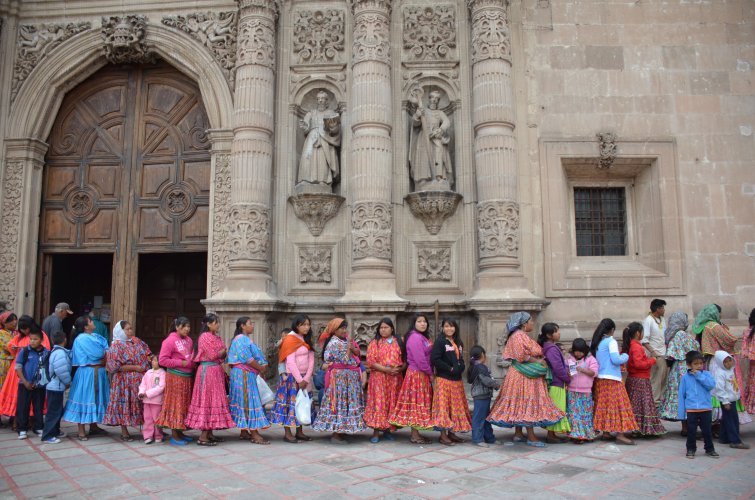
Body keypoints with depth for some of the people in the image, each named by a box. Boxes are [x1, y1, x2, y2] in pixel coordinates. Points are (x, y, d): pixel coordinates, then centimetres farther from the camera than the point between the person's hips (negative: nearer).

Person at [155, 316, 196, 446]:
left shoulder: (189, 340, 12)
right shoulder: (170, 341, -10)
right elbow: (163, 360, -14)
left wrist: (192, 364, 3)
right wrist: (181, 363, -16)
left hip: (187, 377, 7)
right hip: (175, 377, -7)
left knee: (185, 405, 12)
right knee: (175, 405, -2)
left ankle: (180, 433, 23)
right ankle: (174, 436, 6)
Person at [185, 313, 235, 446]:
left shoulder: (217, 337, 15)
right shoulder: (205, 337, -11)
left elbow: (223, 355, 16)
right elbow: (213, 355, -15)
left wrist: (223, 353, -3)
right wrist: (223, 351, 0)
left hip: (217, 371, 9)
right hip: (207, 370, -9)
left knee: (215, 400, 11)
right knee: (207, 400, -6)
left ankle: (210, 433, 18)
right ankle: (203, 437, -1)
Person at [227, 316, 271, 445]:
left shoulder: (246, 339, 18)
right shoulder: (241, 339, -13)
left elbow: (255, 356, 16)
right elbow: (248, 359, -20)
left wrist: (262, 368, 3)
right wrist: (261, 368, -10)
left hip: (249, 374, 10)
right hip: (243, 374, -10)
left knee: (246, 401, 11)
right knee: (249, 401, -9)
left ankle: (244, 431, 17)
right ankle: (254, 434, -7)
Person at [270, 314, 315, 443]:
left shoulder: (307, 340, 12)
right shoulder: (290, 339, -9)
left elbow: (311, 360, 5)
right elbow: (290, 362, -15)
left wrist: (306, 379, -7)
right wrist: (299, 379, -16)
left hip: (304, 378, 7)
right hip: (291, 378, -7)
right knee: (290, 403, -4)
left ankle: (299, 432, 18)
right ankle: (288, 434, 3)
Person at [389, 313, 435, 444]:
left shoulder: (422, 337, 16)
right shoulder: (415, 337, -17)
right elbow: (420, 360, -21)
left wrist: (429, 373, 6)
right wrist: (430, 373, -12)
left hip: (423, 375, 10)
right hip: (417, 374, -10)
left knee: (420, 403, 12)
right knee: (417, 402, -3)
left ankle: (415, 433, 18)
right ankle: (415, 435, 4)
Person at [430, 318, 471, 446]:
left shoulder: (459, 343, 13)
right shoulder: (440, 341, -8)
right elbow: (435, 359, -16)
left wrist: (460, 368, -3)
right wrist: (450, 369, -17)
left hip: (457, 380, 7)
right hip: (444, 379, -7)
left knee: (456, 406, 10)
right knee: (444, 406, -4)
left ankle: (451, 432, 19)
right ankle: (443, 435, 2)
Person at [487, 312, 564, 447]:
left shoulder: (522, 335, 18)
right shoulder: (519, 336, -15)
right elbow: (521, 356, -23)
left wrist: (539, 360, 4)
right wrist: (537, 361, -15)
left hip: (521, 375, 10)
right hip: (524, 376, -10)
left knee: (519, 405, 11)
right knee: (528, 403, -6)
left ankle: (518, 434, 17)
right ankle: (531, 437, -2)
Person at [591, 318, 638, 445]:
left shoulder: (594, 342, 10)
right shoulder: (611, 341, -10)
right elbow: (616, 359, -16)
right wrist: (625, 356, 1)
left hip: (599, 378, 7)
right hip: (612, 378, -7)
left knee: (603, 405, 12)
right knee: (618, 405, -4)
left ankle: (605, 432, 15)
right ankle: (620, 434, -8)